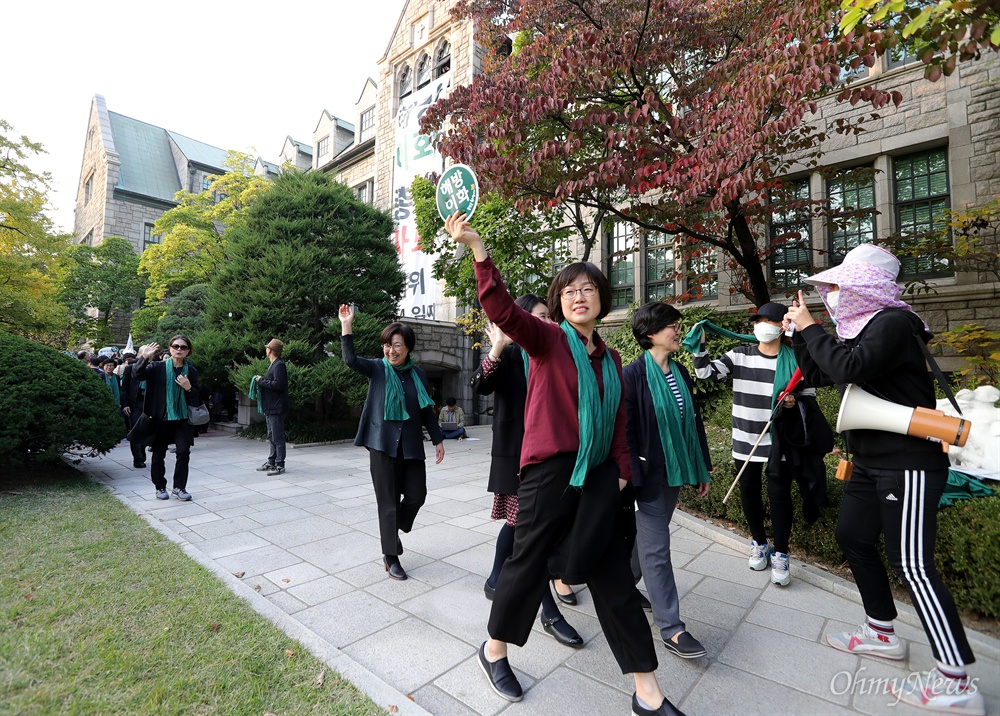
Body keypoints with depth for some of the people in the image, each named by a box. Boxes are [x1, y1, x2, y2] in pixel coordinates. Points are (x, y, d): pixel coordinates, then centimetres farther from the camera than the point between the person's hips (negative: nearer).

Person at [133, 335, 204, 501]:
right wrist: (144, 357, -26)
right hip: (160, 418, -1)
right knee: (159, 454, 8)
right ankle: (160, 487, 27)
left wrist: (189, 388, -13)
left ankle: (179, 487, 9)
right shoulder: (158, 367, 0)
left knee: (184, 451, -8)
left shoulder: (191, 371, 4)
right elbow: (136, 374, -18)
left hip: (182, 418, 1)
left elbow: (196, 399, 6)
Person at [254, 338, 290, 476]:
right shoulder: (273, 365, 17)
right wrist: (262, 380, 7)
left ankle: (280, 465, 2)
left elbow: (278, 384, -24)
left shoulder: (279, 365, -15)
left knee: (278, 437, -4)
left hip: (277, 408, -11)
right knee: (271, 437, 16)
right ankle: (271, 462, 24)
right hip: (270, 408, 11)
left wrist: (262, 381, -15)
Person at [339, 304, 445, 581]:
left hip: (411, 446, 3)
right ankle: (390, 556, 19)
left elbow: (426, 411, 11)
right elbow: (350, 360, -20)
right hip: (383, 445, -3)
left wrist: (438, 439, 11)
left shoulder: (418, 375, 5)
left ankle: (393, 530, 35)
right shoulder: (377, 369, -2)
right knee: (388, 501, 4)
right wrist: (346, 326, -27)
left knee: (417, 495, 5)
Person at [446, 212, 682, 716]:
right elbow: (502, 310, -23)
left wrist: (621, 470, 8)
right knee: (529, 563, 10)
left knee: (614, 579, 13)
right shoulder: (548, 340, -6)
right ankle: (495, 650, 39)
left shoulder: (610, 359, 11)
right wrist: (477, 248, -31)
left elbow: (618, 422, 15)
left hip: (599, 479, 6)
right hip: (550, 472, -5)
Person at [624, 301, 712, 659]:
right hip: (651, 474, -7)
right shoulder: (633, 374, -15)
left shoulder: (680, 373, 7)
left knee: (650, 538, 20)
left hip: (676, 471, 8)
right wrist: (632, 476, -18)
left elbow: (694, 422, 12)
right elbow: (624, 430, -16)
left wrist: (702, 469, 14)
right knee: (656, 547, 0)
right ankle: (671, 629, 10)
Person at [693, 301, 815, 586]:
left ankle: (780, 554, 21)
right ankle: (759, 543, 34)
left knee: (779, 494, 2)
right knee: (749, 491, 13)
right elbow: (706, 372, -9)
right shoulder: (739, 356, -1)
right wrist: (699, 346, -23)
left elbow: (810, 396, 5)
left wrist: (796, 402, -17)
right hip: (745, 440, 2)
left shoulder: (795, 360, -3)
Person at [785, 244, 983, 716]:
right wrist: (800, 332, 5)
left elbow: (849, 366, -33)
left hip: (908, 464, -9)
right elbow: (817, 375, 15)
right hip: (871, 462, 10)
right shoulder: (860, 327, 11)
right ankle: (881, 634, 31)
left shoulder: (893, 323, -16)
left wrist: (810, 328, -19)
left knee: (911, 564, -5)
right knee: (852, 538, 15)